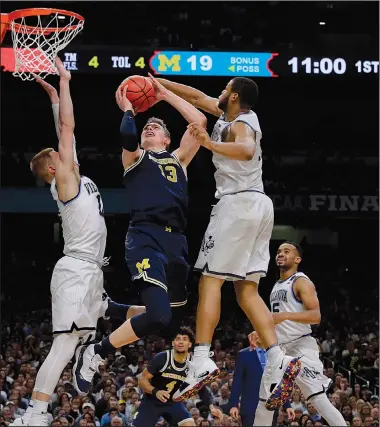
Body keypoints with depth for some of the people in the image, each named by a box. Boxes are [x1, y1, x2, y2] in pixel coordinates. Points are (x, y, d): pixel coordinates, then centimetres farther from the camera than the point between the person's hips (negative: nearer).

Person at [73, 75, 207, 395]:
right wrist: (128, 110, 10)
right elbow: (127, 136, -9)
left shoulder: (178, 159, 28)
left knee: (176, 312, 10)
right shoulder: (135, 157, 16)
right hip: (146, 239, -6)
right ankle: (94, 353, -7)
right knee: (159, 316, -23)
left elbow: (200, 121, 16)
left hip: (176, 240, 6)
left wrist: (165, 95, 22)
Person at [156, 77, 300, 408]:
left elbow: (246, 150, -34)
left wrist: (211, 145, -47)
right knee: (247, 291, 5)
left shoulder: (239, 126, -9)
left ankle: (201, 361, -19)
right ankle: (280, 362, -9)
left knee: (211, 279, -9)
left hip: (238, 203, -9)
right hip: (259, 204, 9)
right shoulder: (244, 116, 18)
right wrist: (159, 82, 30)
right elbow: (198, 97, 29)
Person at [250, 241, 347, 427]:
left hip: (301, 347, -9)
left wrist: (286, 315, -32)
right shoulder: (277, 286, 20)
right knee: (264, 400, 12)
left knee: (319, 399, -20)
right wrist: (261, 333, 15)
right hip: (279, 349, 9)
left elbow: (315, 316, -20)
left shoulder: (301, 282, -7)